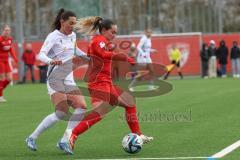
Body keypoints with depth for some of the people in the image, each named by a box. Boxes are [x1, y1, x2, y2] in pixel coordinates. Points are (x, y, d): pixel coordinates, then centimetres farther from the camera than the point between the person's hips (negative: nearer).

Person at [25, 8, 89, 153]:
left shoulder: (72, 35, 12)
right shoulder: (53, 37, -10)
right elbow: (41, 55, -22)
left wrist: (86, 56, 31)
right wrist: (51, 61, -40)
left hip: (69, 79, 8)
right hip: (55, 78, -7)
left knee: (82, 107, -9)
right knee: (62, 113, -19)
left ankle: (64, 141, -4)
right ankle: (32, 138, -6)